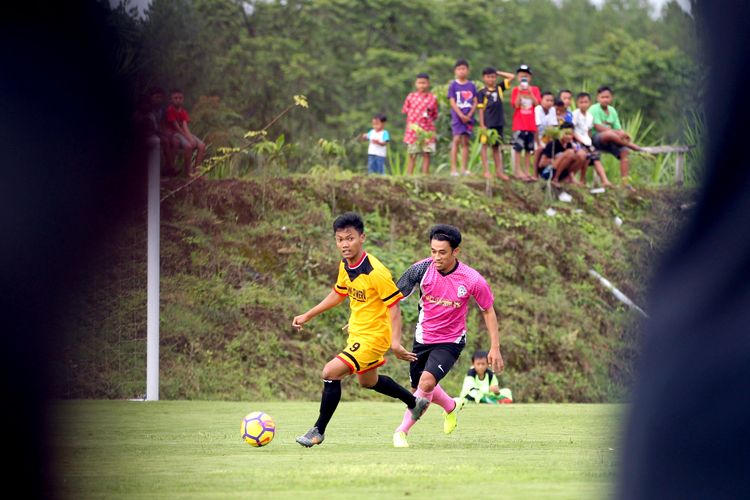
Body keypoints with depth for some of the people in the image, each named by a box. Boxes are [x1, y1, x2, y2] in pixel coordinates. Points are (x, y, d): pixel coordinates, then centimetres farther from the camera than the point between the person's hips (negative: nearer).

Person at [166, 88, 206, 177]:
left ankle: (196, 169, -8)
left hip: (184, 133, 7)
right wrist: (189, 139, -19)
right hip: (175, 134, -7)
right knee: (188, 146, -33)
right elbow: (177, 127, -16)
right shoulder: (170, 111, -10)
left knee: (202, 145, -11)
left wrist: (191, 138, -20)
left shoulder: (183, 111, 9)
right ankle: (188, 170, -20)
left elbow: (185, 127, -3)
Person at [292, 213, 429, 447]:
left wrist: (396, 343, -32)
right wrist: (307, 316, 16)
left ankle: (318, 431, -6)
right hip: (356, 333, 9)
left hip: (374, 336, -9)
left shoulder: (376, 272, -26)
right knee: (368, 381, 29)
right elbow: (338, 294, 16)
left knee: (331, 372, -20)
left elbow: (393, 306, -22)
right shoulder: (345, 266, -2)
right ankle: (415, 403, 51)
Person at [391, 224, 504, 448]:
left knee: (426, 382, -24)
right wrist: (395, 339, -16)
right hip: (423, 337, 4)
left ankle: (402, 431, -11)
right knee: (419, 388, 16)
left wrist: (495, 348, -7)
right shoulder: (421, 269, -17)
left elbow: (488, 311, -3)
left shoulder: (472, 280, -20)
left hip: (451, 341, -4)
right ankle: (451, 406, 48)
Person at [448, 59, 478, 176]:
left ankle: (464, 169, 7)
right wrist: (461, 115, -14)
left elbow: (475, 102, 6)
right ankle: (453, 169, -11)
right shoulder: (453, 85, 0)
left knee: (465, 141, 5)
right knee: (457, 139, -10)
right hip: (457, 117, -3)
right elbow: (452, 102, -5)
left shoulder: (471, 85, 8)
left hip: (468, 117, 3)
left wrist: (469, 115, -8)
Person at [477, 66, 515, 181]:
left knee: (496, 146, 11)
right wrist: (482, 125, -12)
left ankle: (499, 171, 14)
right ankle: (486, 171, 2)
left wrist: (498, 73, 8)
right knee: (485, 145, 1)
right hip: (487, 123, -5)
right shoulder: (482, 93, -3)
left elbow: (512, 76, 12)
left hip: (498, 123, 5)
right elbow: (481, 109, -6)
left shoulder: (499, 88, 10)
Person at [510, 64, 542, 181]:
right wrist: (520, 92, -18)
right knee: (518, 148, -6)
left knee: (529, 149, 6)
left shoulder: (534, 89, 8)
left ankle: (526, 171, 11)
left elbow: (536, 103, -5)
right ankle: (518, 171, -4)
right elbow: (516, 105, -9)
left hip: (531, 124, 3)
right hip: (519, 124, -3)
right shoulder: (516, 90, 1)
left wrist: (530, 92, -15)